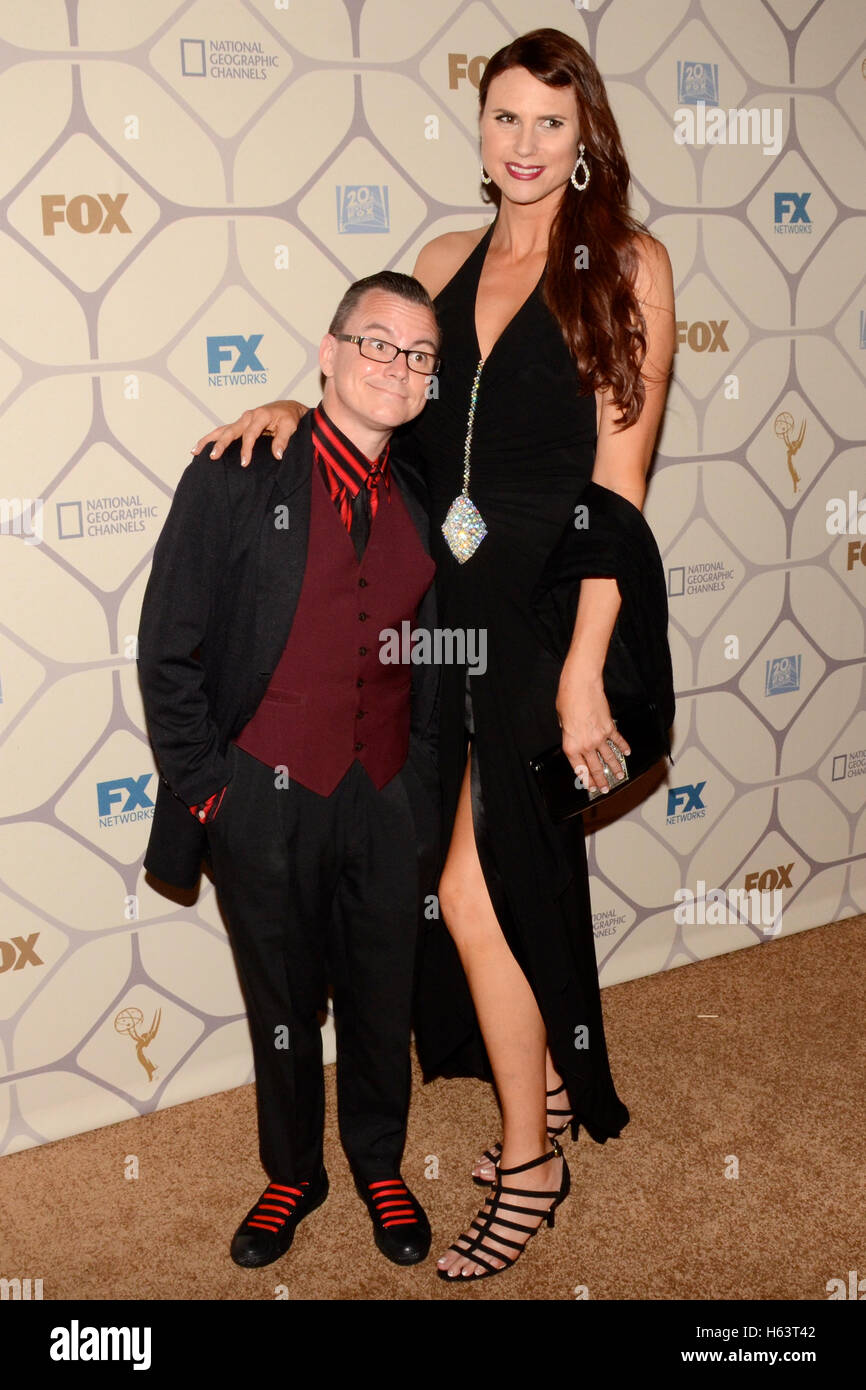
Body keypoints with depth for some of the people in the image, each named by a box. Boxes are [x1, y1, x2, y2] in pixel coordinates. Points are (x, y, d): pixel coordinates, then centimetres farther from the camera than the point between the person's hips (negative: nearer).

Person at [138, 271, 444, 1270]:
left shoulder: (421, 501, 4)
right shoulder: (237, 480, -9)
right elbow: (168, 651, -8)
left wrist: (425, 779, 7)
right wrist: (203, 792, -8)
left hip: (387, 803, 3)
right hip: (267, 803, -3)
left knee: (382, 999, 16)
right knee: (281, 1005, 14)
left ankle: (379, 1164, 41)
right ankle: (292, 1173, 38)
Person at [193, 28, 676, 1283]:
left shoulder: (627, 264, -5)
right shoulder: (448, 261, 11)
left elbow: (619, 483, -11)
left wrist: (583, 674, -16)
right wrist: (296, 408, -3)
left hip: (554, 604, -5)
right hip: (447, 604, 5)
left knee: (472, 889, -4)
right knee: (510, 874, 14)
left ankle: (529, 1167, 17)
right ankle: (547, 1098, 38)